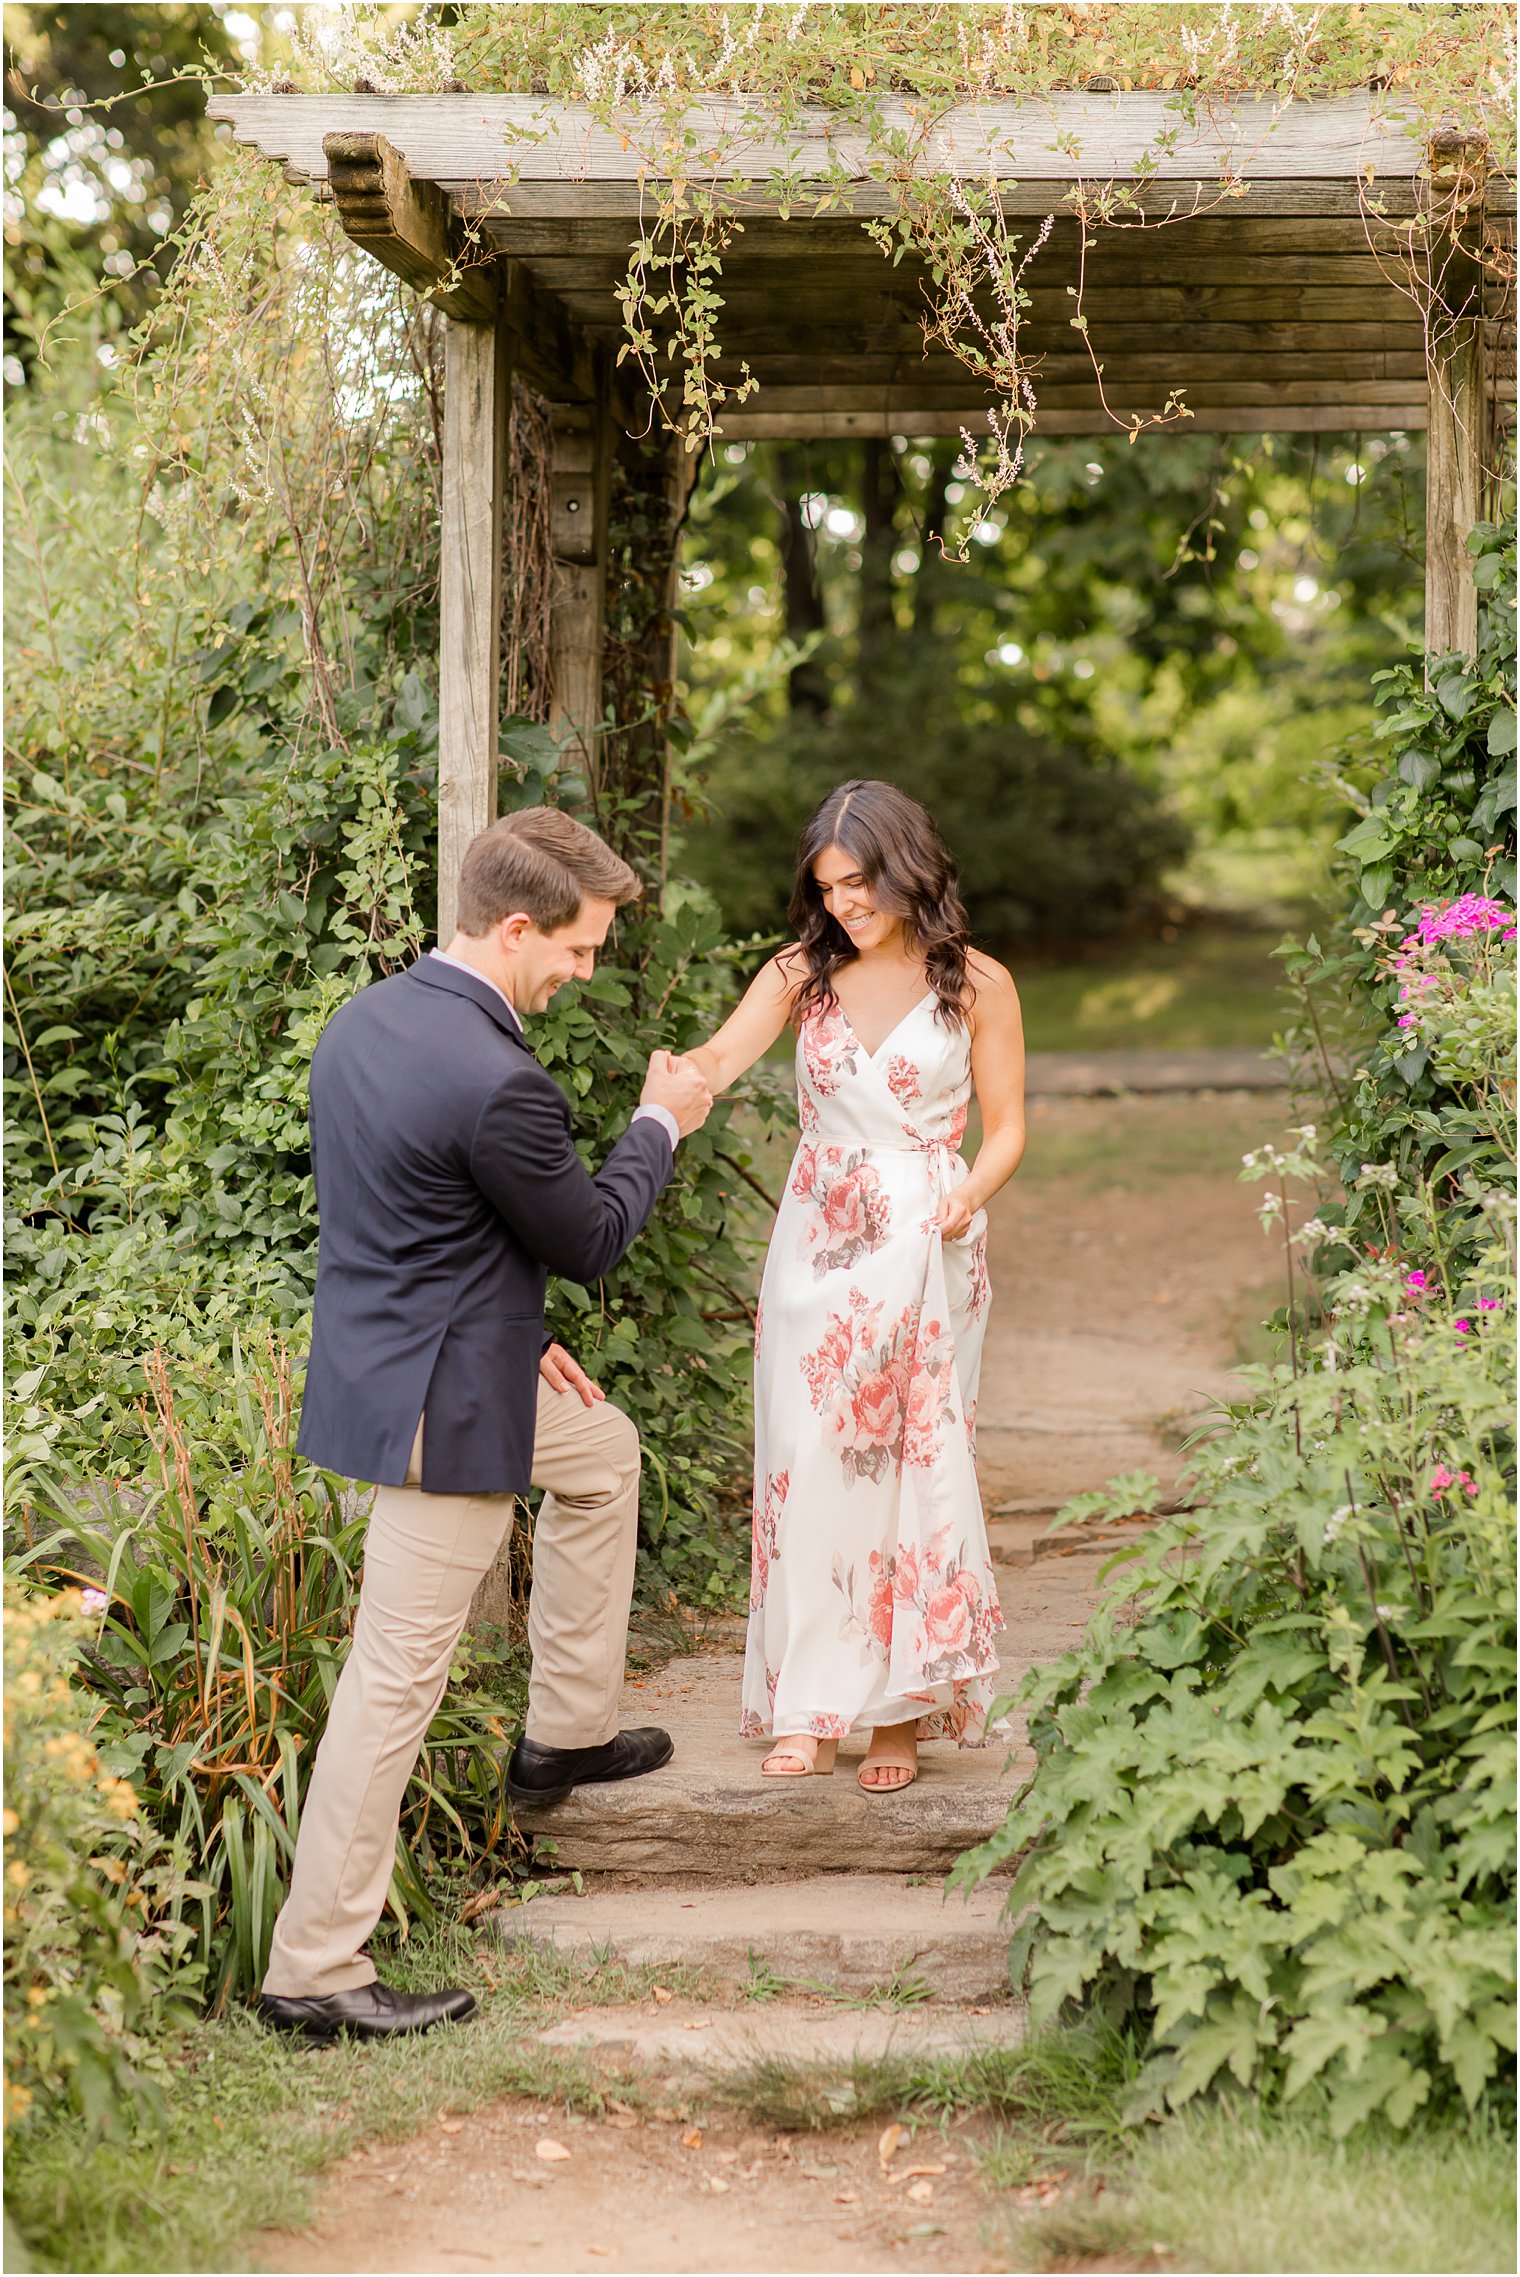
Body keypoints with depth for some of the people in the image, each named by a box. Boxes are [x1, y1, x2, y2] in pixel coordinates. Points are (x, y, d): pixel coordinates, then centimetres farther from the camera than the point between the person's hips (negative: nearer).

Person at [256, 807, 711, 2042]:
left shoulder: (365, 1018, 2)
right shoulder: (499, 1082, -27)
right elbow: (587, 1241, -12)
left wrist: (516, 1337, 18)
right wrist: (660, 1125, 4)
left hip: (392, 1350, 10)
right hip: (443, 1407, -10)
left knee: (603, 1451, 31)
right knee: (396, 1679, -1)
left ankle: (568, 1729, 42)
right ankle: (315, 1968, 8)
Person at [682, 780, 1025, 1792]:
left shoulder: (976, 985, 1)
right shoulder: (804, 974, 6)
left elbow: (1006, 1126, 4)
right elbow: (721, 1058, -10)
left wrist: (968, 1197, -16)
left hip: (925, 1252, -2)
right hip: (818, 1245, 2)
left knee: (915, 1466, 0)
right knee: (808, 1465, 0)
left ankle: (903, 1708, 10)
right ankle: (810, 1705, 7)